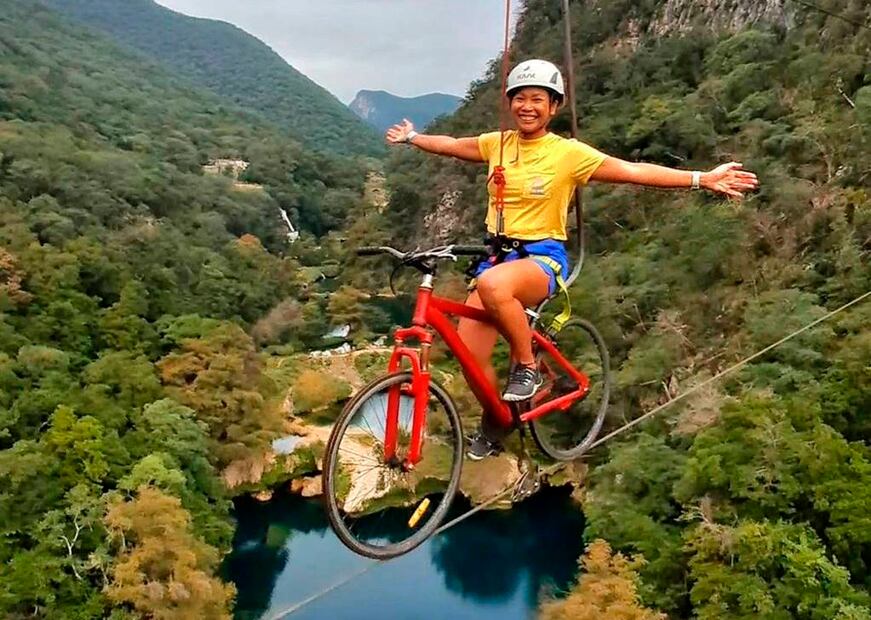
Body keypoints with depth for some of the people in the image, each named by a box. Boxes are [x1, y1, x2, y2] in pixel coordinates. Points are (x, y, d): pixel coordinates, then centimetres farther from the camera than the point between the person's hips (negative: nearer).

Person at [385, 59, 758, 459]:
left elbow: (634, 171, -10)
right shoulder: (496, 144, 5)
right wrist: (411, 138, 37)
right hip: (497, 255, 5)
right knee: (469, 354, -6)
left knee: (492, 284, -40)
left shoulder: (568, 153, -7)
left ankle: (526, 367, -14)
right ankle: (492, 427, 24)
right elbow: (451, 145, 24)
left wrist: (703, 179, -15)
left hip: (542, 258, -5)